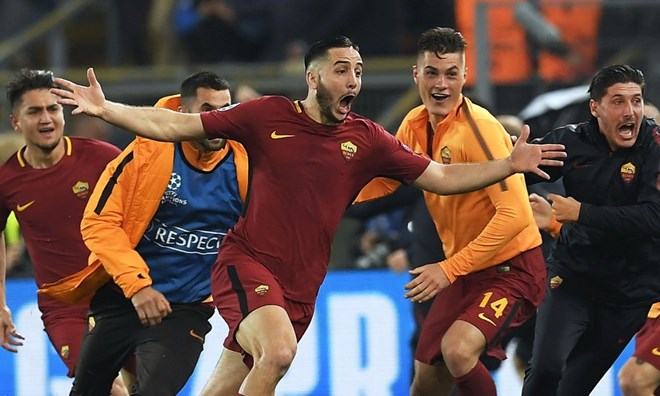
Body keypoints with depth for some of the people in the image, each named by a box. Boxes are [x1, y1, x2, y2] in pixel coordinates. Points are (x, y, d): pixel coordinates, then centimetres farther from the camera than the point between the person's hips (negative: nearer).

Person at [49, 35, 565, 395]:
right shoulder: (267, 116, -3)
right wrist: (105, 109, -9)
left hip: (300, 287, 4)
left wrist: (508, 166, -5)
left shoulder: (367, 139, 3)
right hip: (246, 262, -4)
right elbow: (174, 126, 1)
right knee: (279, 350, -31)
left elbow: (441, 178, 7)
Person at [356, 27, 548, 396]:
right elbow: (382, 181, 17)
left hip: (511, 267, -7)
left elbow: (514, 213, -27)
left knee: (457, 350, -29)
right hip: (463, 271, 7)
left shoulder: (478, 127, -21)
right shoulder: (415, 124, 1)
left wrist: (449, 268, -27)